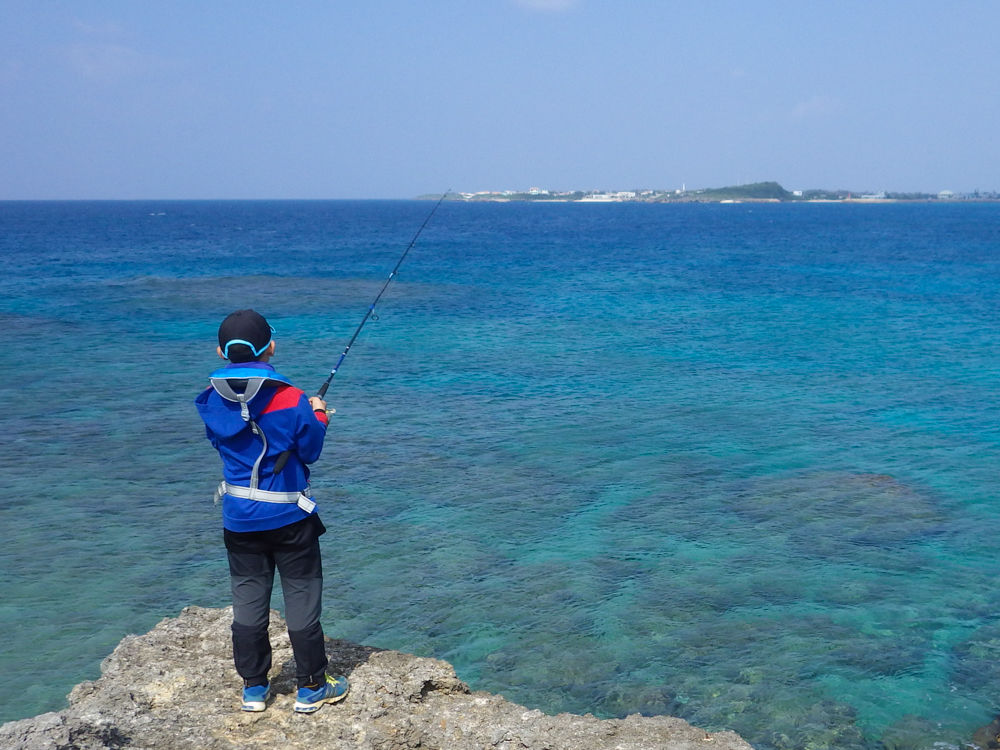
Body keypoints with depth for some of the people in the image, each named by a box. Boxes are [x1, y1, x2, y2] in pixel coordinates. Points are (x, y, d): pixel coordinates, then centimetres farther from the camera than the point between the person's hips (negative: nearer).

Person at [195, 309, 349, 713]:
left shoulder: (212, 402, -5)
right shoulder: (291, 401, -18)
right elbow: (310, 451, -6)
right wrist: (318, 415, 12)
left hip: (239, 518, 4)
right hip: (289, 516, -3)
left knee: (248, 600, 14)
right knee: (302, 599, 8)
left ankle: (254, 688, 23)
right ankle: (311, 688, 17)